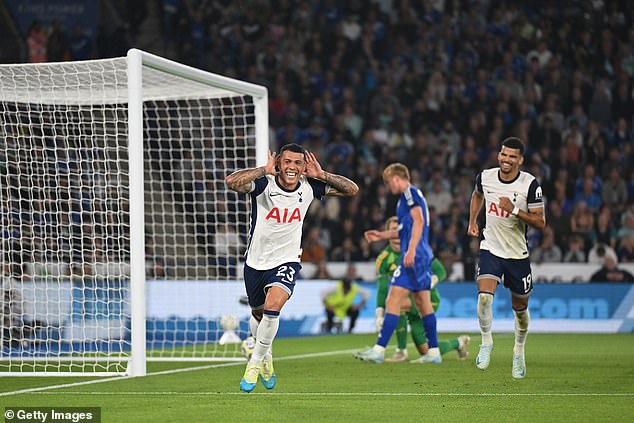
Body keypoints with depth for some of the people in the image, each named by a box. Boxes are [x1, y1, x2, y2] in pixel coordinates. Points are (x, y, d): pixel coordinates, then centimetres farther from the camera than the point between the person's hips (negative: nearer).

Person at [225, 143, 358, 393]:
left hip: (287, 262, 0)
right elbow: (232, 182, -36)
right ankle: (266, 356, 48)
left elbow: (352, 190, -3)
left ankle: (255, 363, -8)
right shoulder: (263, 184, -18)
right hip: (256, 262, 1)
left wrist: (322, 175, -17)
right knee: (258, 314, 18)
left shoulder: (309, 187, -7)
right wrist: (264, 170, -38)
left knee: (272, 307, -25)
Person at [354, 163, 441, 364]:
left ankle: (379, 349, -17)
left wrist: (411, 250, -26)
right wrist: (382, 235, 30)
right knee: (423, 303, 12)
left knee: (393, 300, -12)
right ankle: (434, 352, 13)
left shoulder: (409, 192, -7)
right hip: (423, 256, 10)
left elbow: (418, 221, -19)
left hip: (414, 256, -10)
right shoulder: (412, 194, 22)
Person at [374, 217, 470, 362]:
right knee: (426, 351, 2)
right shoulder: (384, 258, -1)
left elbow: (441, 271, -6)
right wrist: (379, 316, -12)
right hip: (412, 303, 4)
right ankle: (458, 343, 31)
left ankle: (401, 351, -22)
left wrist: (428, 284, -25)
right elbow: (382, 290, -3)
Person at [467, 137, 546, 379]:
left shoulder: (530, 184, -14)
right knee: (484, 296, -23)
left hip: (518, 255, -1)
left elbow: (540, 223, -14)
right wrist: (472, 222, 15)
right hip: (490, 249, 1)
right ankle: (486, 343, -2)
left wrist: (514, 210, -25)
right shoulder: (485, 177, -4)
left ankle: (519, 352, 36)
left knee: (520, 308, 11)